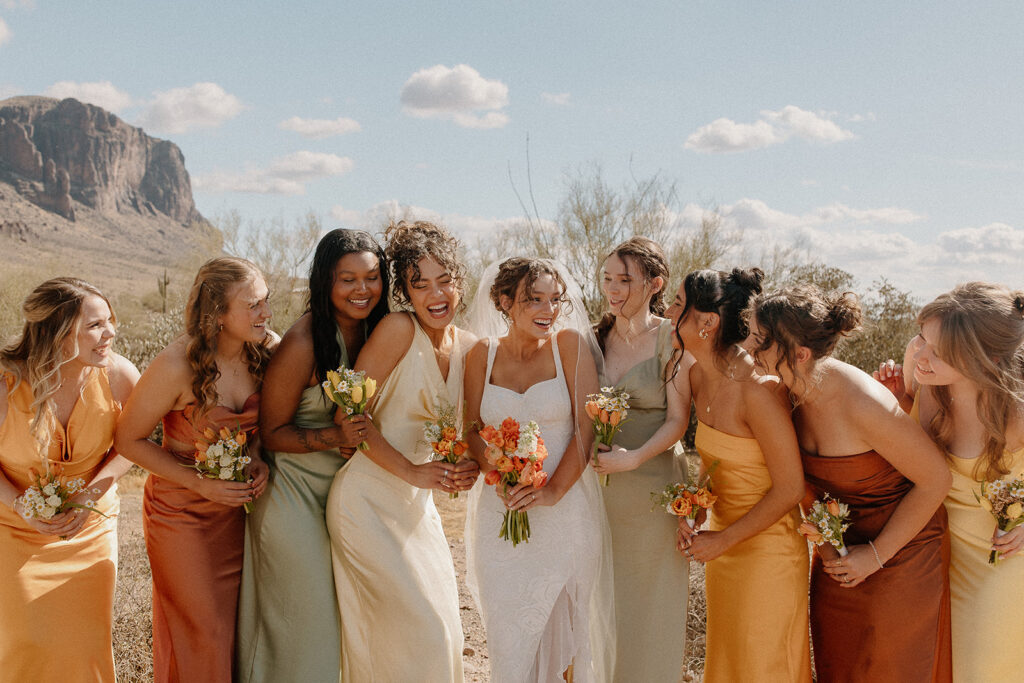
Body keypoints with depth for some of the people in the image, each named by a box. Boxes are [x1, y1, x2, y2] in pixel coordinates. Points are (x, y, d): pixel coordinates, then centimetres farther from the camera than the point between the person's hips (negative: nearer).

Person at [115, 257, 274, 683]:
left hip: (240, 503, 4)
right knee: (200, 635, 7)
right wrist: (202, 484, -19)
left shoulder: (268, 348, -11)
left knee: (241, 620, 14)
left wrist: (259, 458, -11)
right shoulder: (176, 366, -25)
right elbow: (129, 440, -13)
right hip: (182, 508, -4)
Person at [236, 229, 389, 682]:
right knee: (303, 620, 5)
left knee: (341, 612, 17)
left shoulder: (374, 332, -2)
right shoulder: (303, 344, -22)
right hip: (295, 495, -6)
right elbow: (272, 433, -14)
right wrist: (331, 437, -27)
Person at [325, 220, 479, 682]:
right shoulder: (398, 329, -16)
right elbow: (348, 415, -18)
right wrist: (412, 472, -19)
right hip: (368, 501, -7)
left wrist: (468, 466, -7)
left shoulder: (466, 347, 4)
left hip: (417, 505, 7)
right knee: (423, 628, -4)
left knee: (444, 630, 13)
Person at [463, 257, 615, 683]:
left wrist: (553, 491, -16)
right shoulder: (483, 354, 3)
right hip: (500, 513, 2)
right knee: (508, 639, 6)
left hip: (566, 513, -1)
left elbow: (587, 427, -7)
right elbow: (474, 430, 4)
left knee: (567, 628, 11)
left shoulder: (570, 343, -3)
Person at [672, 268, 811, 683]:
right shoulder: (699, 377, -3)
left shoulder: (758, 388, -27)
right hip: (723, 542, 7)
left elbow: (789, 489, -20)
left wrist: (724, 540, -14)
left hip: (766, 549, -7)